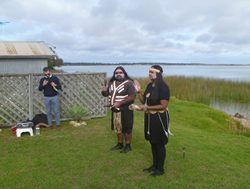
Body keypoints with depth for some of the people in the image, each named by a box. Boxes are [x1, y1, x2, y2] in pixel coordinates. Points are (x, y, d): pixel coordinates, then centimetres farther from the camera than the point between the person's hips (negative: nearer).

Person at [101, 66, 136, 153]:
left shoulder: (129, 83, -12)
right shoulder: (111, 83, 10)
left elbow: (132, 97, -20)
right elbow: (106, 94, 18)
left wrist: (119, 103, -25)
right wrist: (104, 91, -7)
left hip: (125, 111, -6)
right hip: (115, 110, 7)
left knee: (127, 129, 3)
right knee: (118, 129, 17)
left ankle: (128, 145, 19)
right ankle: (120, 144, 33)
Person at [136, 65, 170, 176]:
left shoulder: (163, 87, -17)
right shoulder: (149, 86, 7)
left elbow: (163, 106, -21)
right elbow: (144, 101, 12)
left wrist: (147, 107, -22)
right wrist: (139, 92, -2)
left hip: (159, 118, -8)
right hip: (149, 117, 8)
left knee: (159, 143, 5)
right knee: (153, 142, 17)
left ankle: (160, 169, 20)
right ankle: (155, 165, 33)